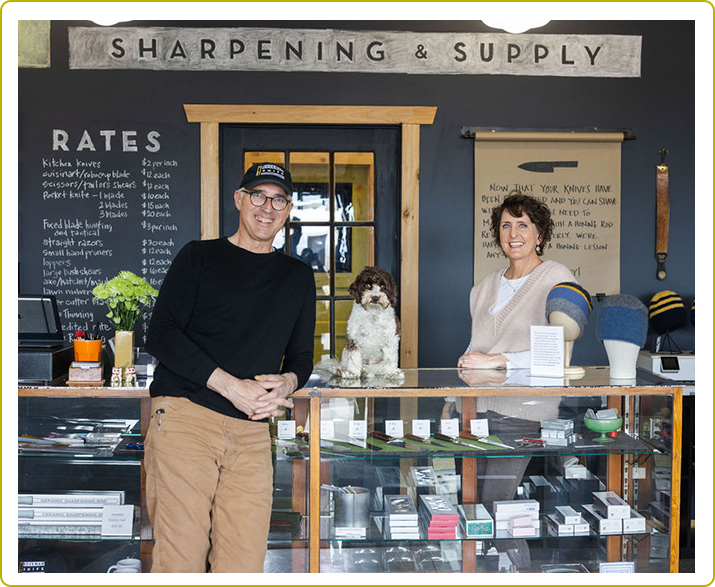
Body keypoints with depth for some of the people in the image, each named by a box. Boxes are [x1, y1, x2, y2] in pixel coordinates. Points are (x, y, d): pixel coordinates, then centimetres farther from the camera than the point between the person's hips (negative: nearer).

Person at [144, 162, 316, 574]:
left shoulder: (299, 277, 20)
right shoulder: (200, 257, 9)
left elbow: (302, 355, 22)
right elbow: (162, 335, -2)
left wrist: (287, 383, -3)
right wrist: (231, 386, -11)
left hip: (252, 432, 3)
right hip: (185, 418, -3)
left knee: (245, 562, -1)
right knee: (181, 559, -7)